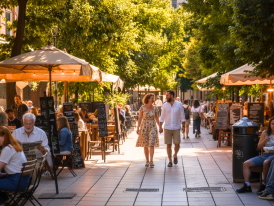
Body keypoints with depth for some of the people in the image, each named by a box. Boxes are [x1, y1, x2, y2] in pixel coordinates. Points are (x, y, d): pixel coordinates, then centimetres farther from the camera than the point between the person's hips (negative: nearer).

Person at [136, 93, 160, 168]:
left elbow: (157, 118, 9)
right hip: (144, 127, 0)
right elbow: (140, 118, 2)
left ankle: (151, 161, -13)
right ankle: (147, 161, 14)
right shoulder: (142, 107, -2)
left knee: (151, 144, -11)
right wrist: (138, 128, -3)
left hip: (152, 127, 0)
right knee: (145, 145, 4)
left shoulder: (155, 108, 3)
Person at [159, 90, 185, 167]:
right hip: (167, 128, 1)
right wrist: (160, 127, 0)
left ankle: (175, 155, 25)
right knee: (168, 145, 0)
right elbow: (162, 117, 7)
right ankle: (170, 161, 7)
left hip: (176, 128, -1)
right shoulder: (165, 105, 4)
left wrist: (183, 126, -6)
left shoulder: (179, 105, -1)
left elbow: (182, 116, 2)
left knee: (177, 144, -5)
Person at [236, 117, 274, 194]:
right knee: (246, 164, -11)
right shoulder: (265, 133, 12)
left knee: (266, 163, -39)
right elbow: (258, 147, 10)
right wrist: (265, 140, -8)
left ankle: (264, 185, -25)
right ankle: (247, 186, -17)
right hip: (265, 155, 5)